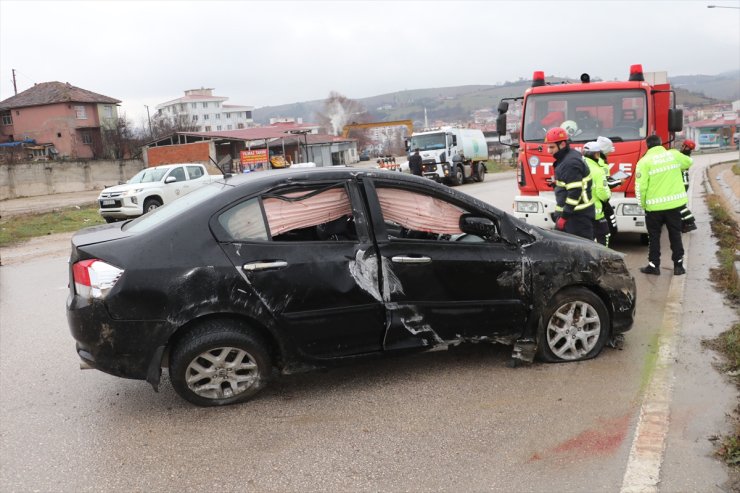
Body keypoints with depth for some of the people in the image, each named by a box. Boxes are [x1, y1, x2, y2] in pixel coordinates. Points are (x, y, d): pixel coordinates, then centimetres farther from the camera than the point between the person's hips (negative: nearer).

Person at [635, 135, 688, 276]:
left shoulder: (644, 161, -10)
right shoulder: (674, 155, 2)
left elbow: (640, 186, -14)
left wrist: (643, 204, -2)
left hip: (654, 206, -3)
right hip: (675, 202, 3)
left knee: (654, 236, 11)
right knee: (675, 235, 14)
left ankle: (653, 265, 14)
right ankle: (678, 265, 17)